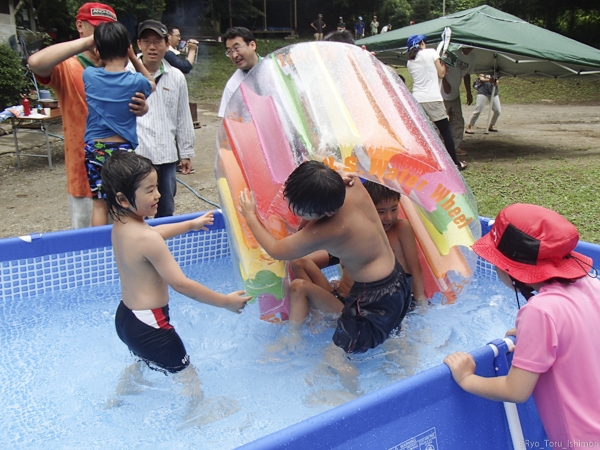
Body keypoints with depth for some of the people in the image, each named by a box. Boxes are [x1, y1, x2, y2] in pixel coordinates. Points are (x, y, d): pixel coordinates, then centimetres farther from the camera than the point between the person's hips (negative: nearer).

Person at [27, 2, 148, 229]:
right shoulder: (67, 69, -7)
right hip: (85, 175, -4)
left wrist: (141, 107, -17)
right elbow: (36, 62, -28)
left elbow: (135, 104, 8)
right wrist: (89, 41, -27)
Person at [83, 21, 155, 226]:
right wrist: (133, 57, 7)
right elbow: (151, 84, 15)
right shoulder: (135, 81, -9)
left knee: (100, 204, 11)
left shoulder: (89, 75, -2)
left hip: (94, 149, 3)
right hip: (123, 149, -2)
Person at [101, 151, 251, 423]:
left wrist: (191, 224, 32)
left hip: (125, 316, 10)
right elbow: (181, 284, -27)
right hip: (149, 326, -10)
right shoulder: (146, 239, -28)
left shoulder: (120, 226, 0)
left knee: (144, 363, 38)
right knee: (191, 385, 3)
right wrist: (226, 302, -18)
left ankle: (117, 399, 58)